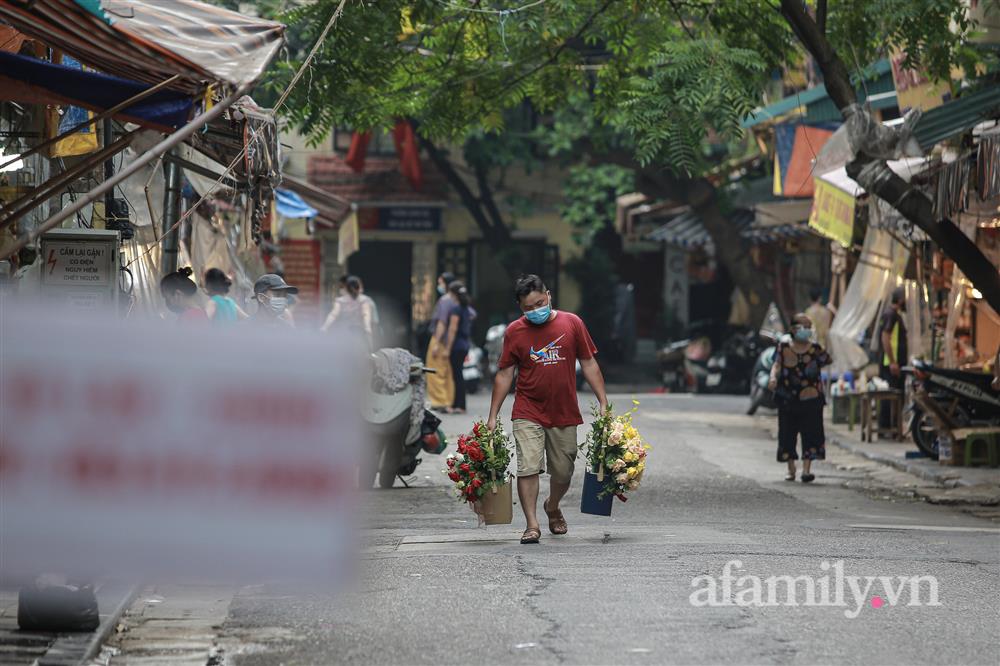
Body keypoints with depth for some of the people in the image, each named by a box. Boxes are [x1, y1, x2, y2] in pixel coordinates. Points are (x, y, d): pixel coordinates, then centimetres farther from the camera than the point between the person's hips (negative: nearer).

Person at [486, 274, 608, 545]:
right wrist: (493, 416, 1)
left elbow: (589, 364, 5)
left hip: (565, 414, 1)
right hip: (528, 413, -1)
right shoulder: (515, 332, 0)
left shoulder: (571, 323, 0)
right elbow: (504, 374, 4)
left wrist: (603, 402, 0)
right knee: (528, 467, -14)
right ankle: (531, 525, -10)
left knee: (563, 472, 10)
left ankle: (552, 508, 39)